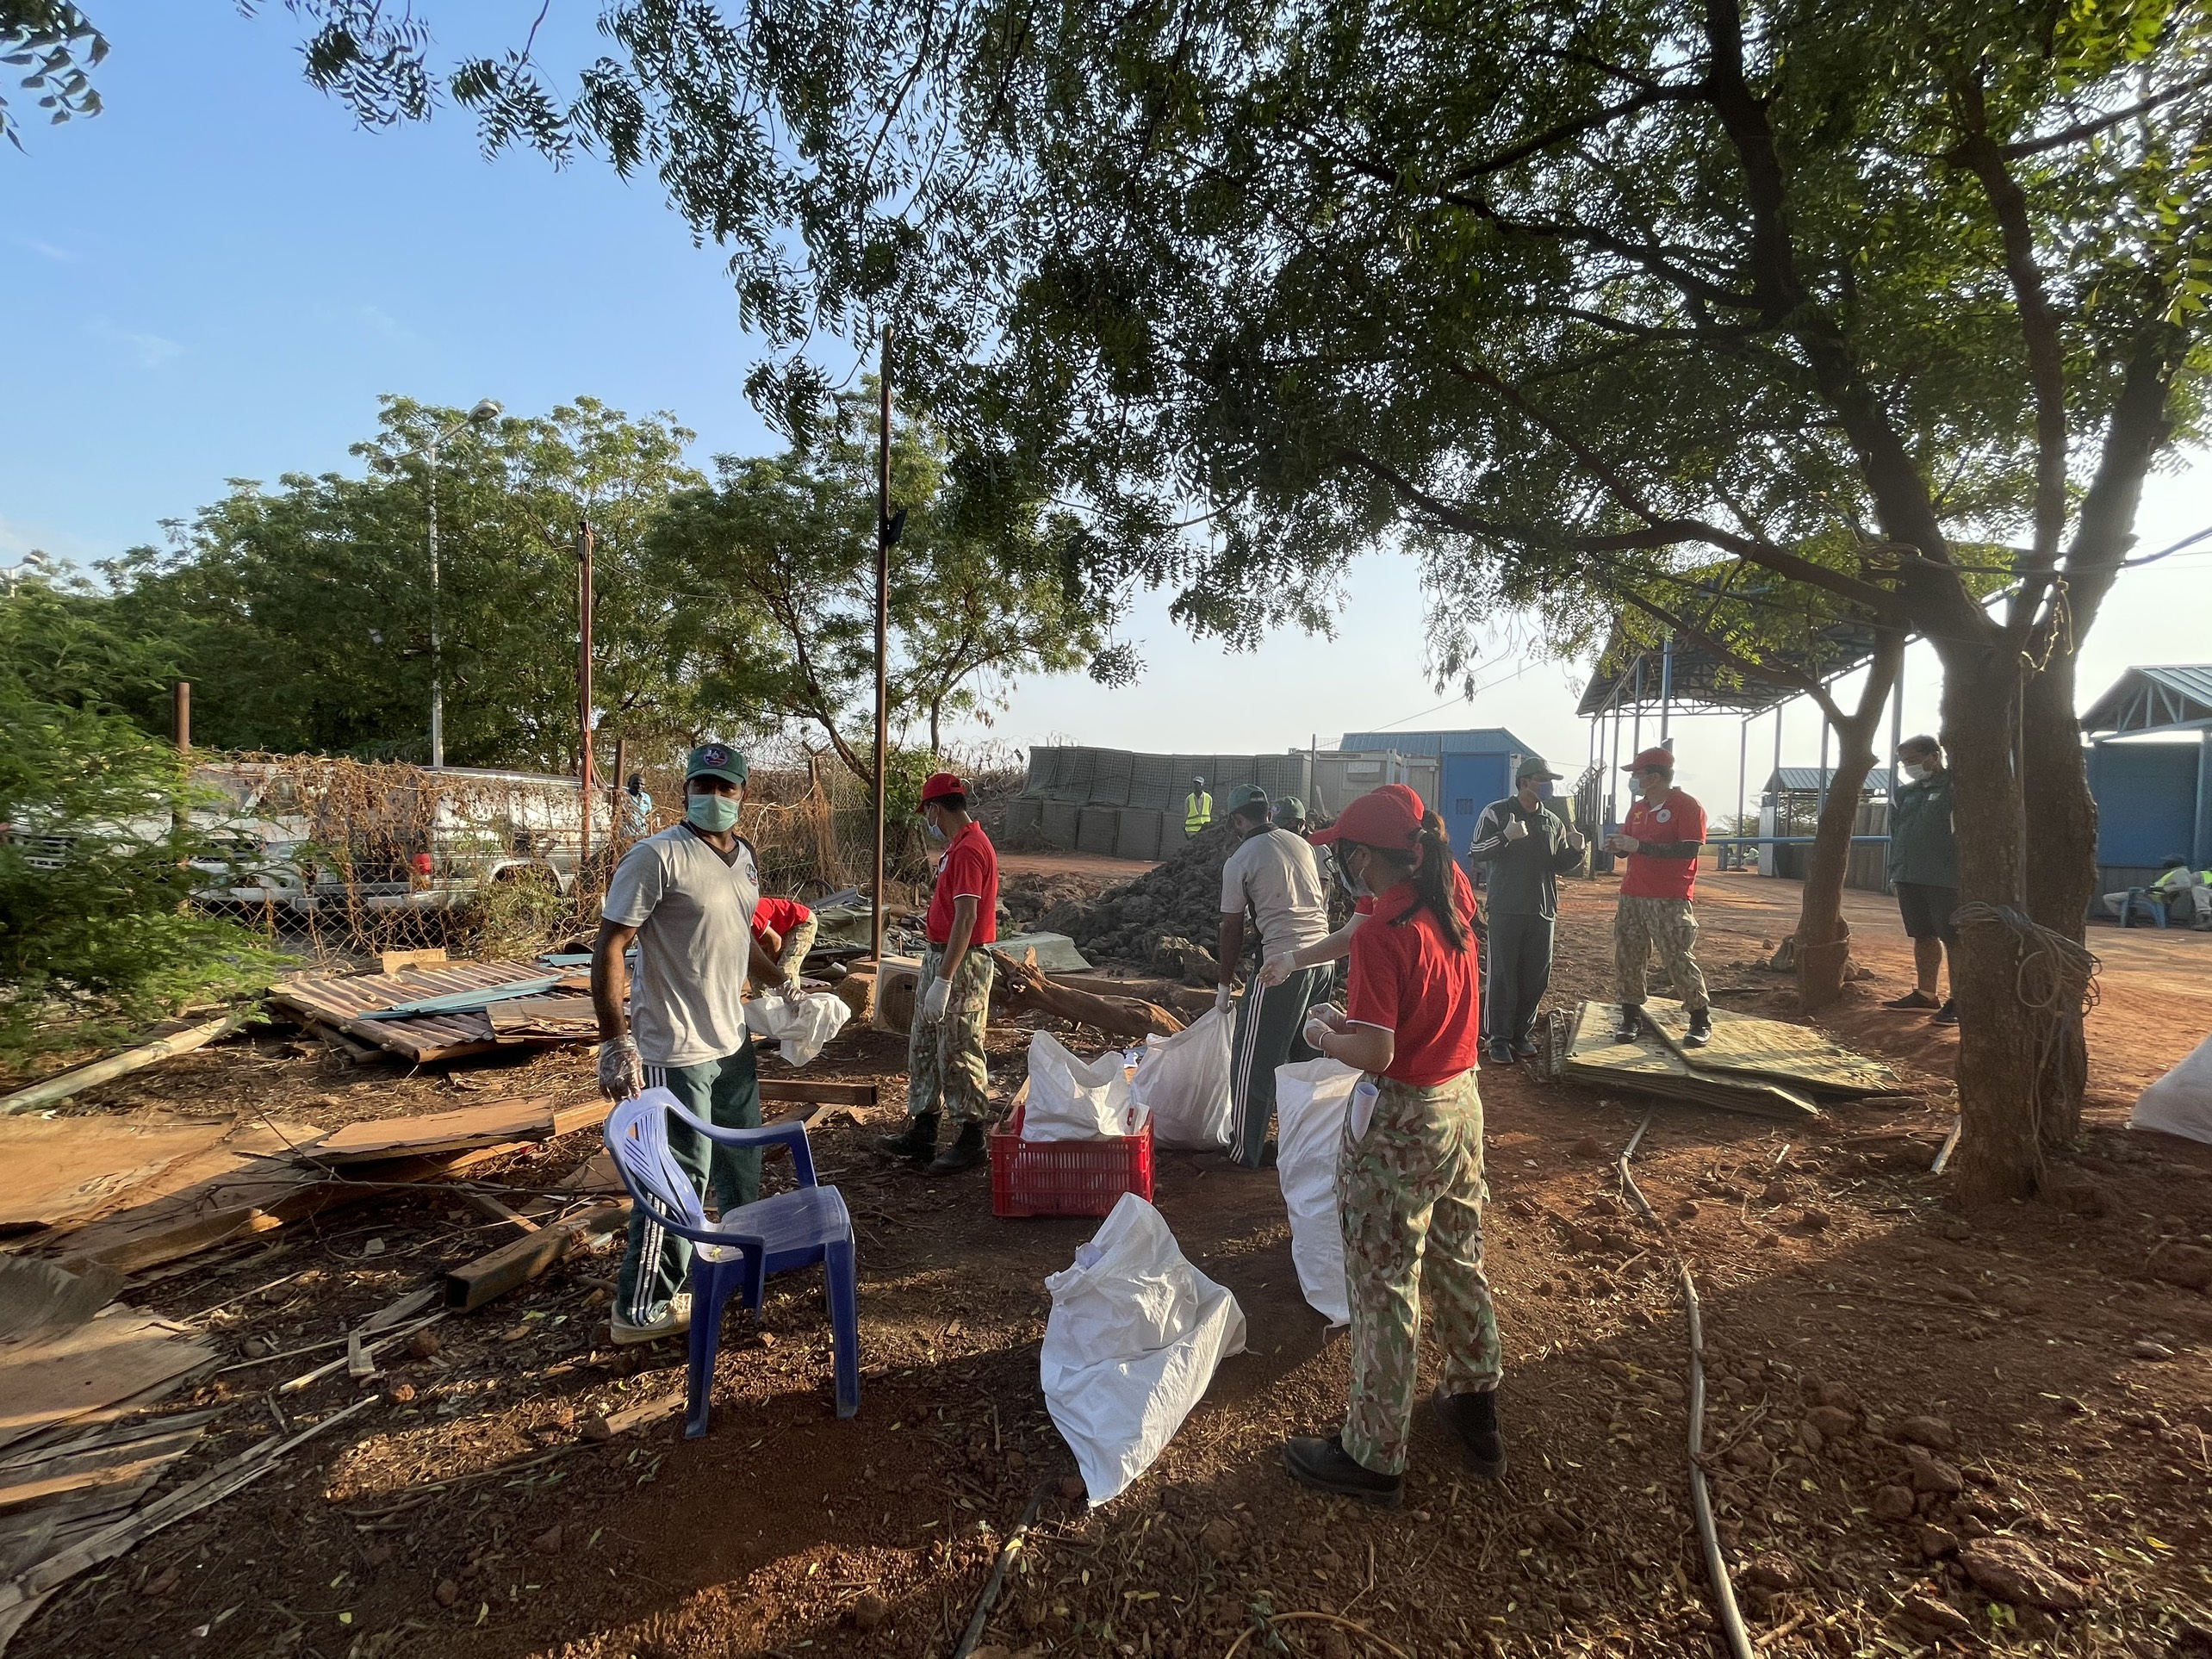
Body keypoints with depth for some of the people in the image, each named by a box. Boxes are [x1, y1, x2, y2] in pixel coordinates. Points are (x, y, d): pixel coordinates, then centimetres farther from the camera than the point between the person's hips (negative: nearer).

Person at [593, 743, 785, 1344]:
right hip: (675, 1054, -8)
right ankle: (640, 1310, 20)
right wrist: (616, 1044, -22)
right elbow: (609, 947, -19)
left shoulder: (744, 857, 7)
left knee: (741, 1160, 24)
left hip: (733, 1042, 8)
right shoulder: (657, 856, -18)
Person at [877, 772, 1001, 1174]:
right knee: (923, 1047, 15)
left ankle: (971, 1139, 13)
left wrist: (943, 980, -26)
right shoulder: (961, 845, 12)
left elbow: (966, 919, -25)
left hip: (961, 962, -11)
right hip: (940, 955, 11)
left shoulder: (968, 850, -20)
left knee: (958, 1053, 0)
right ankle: (921, 1135, 26)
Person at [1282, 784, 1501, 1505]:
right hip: (1461, 1103, 8)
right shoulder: (1450, 905, 0)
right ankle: (1476, 1409, 43)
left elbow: (1375, 1053, -26)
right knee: (1459, 1264, 24)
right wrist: (1358, 1019, 13)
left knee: (1383, 1288, 7)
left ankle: (1374, 1457, 24)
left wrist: (1323, 1035, -8)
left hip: (1397, 1125, -8)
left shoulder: (1381, 935, -24)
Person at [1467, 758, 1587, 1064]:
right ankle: (1497, 1037, 8)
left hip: (1543, 911, 5)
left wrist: (1575, 850, -2)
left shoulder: (1553, 821, 12)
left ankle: (1521, 1033, 22)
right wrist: (1505, 837, -24)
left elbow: (1558, 865, 18)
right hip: (1506, 909, -5)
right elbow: (1475, 853, -9)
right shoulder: (1496, 813, -3)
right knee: (1502, 976, -2)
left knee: (1536, 977, 9)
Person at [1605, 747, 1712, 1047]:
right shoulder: (1638, 809, 14)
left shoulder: (1687, 807, -9)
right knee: (1627, 958, 6)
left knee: (1679, 960, -3)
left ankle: (1702, 1021, 12)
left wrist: (1639, 845, -21)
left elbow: (1689, 849, -19)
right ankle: (1631, 1018, 15)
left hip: (1670, 901, -7)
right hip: (1632, 896, 7)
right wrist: (1617, 845, -1)